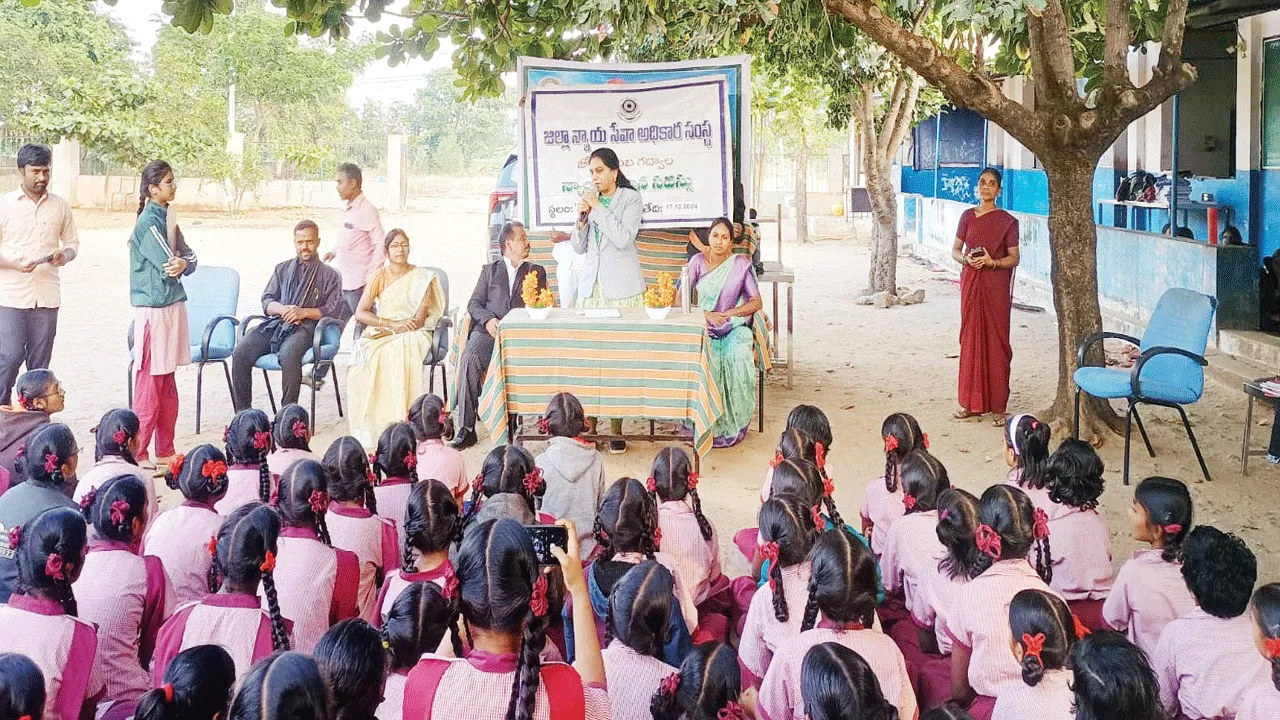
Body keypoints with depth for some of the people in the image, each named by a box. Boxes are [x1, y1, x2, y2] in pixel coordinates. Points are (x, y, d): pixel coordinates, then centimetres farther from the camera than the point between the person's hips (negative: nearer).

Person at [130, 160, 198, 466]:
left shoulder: (164, 217, 12)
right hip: (154, 308, -9)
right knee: (150, 383, -3)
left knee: (167, 384, 13)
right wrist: (172, 225, -12)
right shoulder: (148, 221, -14)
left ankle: (165, 451, 21)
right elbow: (167, 263, -18)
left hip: (173, 305, 9)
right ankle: (138, 454, 4)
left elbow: (190, 259, 8)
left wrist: (183, 263, -12)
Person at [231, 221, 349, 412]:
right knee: (241, 351, -23)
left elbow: (334, 310, 3)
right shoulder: (282, 269, 27)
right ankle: (242, 412, -18)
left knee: (289, 354, -38)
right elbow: (267, 301, 18)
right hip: (275, 323, 4)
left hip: (305, 326, -4)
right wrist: (283, 309, -5)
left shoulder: (329, 275, 15)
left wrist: (304, 312, -10)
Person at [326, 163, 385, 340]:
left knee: (363, 324, -6)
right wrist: (335, 251, 12)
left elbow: (381, 246, -17)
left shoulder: (366, 210, -14)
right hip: (344, 282, 10)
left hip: (359, 284, -10)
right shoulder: (349, 209, 14)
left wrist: (370, 279, -20)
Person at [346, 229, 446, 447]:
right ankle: (370, 424, -33)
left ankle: (397, 421, -39)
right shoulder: (379, 277, 10)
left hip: (413, 334, -2)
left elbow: (420, 319, -3)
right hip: (382, 333, 2)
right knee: (366, 353, -33)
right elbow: (360, 313, 1)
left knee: (399, 351, -38)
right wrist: (392, 323, -12)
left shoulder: (422, 278, 6)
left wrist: (395, 330, -18)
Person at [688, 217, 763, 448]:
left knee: (737, 356, -33)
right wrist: (707, 315, -15)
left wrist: (727, 314, -12)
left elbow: (756, 302, 1)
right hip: (702, 327, 1)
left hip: (734, 327, -1)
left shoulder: (741, 264, 3)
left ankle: (733, 424, -22)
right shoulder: (697, 262, 5)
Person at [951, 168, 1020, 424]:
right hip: (970, 283, 3)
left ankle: (998, 405, 6)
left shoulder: (1007, 221, -2)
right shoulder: (968, 216, 7)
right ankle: (971, 401, 14)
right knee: (970, 339, 5)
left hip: (996, 286, -3)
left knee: (996, 341, -1)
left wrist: (992, 262, -18)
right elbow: (955, 250, 10)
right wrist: (967, 259, -10)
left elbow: (1014, 258, -2)